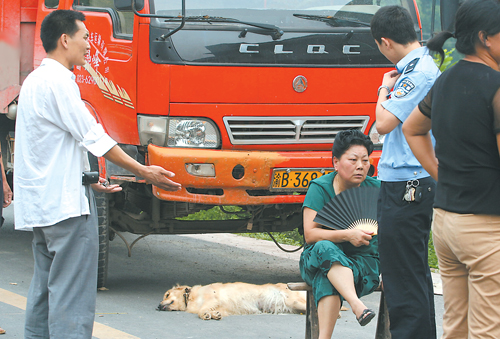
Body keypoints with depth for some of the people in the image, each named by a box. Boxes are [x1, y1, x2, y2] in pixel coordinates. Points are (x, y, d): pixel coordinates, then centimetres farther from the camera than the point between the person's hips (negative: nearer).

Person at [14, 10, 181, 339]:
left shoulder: (35, 80, 17)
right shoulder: (57, 82, -15)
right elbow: (92, 137, -15)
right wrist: (144, 172, -10)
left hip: (39, 201, 10)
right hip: (66, 201, -10)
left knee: (46, 284, 13)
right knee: (72, 290, -10)